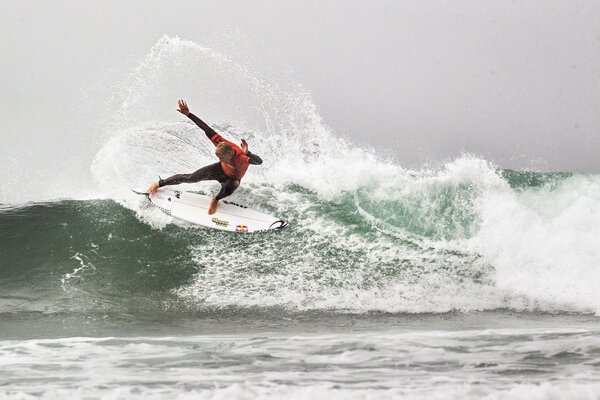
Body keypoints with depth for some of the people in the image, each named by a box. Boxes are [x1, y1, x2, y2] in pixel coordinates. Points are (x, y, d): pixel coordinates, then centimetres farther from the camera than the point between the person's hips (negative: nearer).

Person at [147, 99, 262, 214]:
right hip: (221, 170, 3)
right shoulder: (221, 144, -33)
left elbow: (259, 161, -62)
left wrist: (247, 153, -81)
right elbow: (207, 129, -25)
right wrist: (188, 114, -25)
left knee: (229, 187, -39)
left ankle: (216, 200, -2)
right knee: (190, 178, -4)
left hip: (233, 178, -3)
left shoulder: (242, 158, -44)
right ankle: (160, 183, 18)